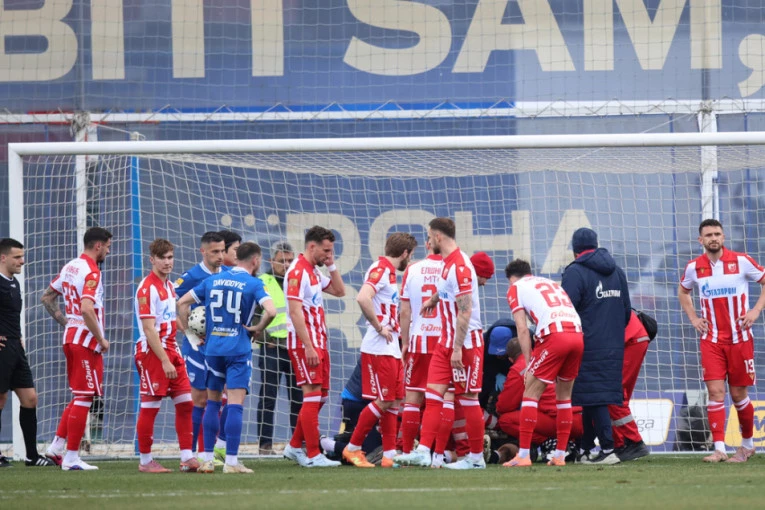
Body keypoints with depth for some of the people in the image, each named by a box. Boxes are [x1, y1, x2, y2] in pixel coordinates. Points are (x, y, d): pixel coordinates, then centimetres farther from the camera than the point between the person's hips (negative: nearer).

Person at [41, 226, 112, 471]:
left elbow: (47, 298, 20)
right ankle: (71, 457, -2)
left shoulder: (70, 267, 11)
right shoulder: (91, 272, -16)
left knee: (80, 397, 19)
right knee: (84, 398, -3)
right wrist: (101, 339, -17)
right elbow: (87, 309, -28)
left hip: (71, 337, 9)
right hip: (87, 341, -9)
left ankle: (57, 445, 17)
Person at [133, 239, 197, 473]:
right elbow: (149, 330, -18)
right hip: (152, 352, -8)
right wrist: (164, 360, -21)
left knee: (185, 402, 4)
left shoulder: (169, 286, 13)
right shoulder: (147, 288, -13)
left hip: (171, 350, 8)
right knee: (150, 406, -3)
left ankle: (187, 457, 7)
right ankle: (145, 461, 5)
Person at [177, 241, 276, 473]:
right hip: (238, 349, -5)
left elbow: (182, 302, 13)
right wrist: (258, 329, -3)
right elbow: (271, 311, -20)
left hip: (212, 348, 5)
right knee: (235, 404, -5)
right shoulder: (252, 284, -5)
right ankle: (231, 461, -9)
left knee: (212, 402, 14)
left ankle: (207, 459, 14)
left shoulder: (212, 281, 10)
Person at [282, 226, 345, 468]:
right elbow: (295, 312, -20)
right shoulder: (298, 271, -14)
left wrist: (331, 266, 8)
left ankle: (295, 446, 19)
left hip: (318, 342, 10)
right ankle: (312, 455, -10)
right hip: (304, 342, -10)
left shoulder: (314, 272, 15)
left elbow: (339, 291, 22)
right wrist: (308, 347, -23)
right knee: (313, 395, -10)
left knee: (320, 396, 12)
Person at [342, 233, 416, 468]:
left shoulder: (389, 272, 17)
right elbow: (363, 298, -29)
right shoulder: (380, 269, -12)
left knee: (395, 402, 9)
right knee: (383, 402, -7)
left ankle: (389, 455, 11)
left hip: (392, 349, 10)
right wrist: (379, 327, -21)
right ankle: (353, 448, 2)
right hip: (378, 349, -10)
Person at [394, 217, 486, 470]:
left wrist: (458, 349, -24)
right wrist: (433, 299, 42)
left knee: (468, 398, -1)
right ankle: (423, 451, -7)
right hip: (446, 342, 9)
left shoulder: (460, 266, -18)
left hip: (465, 342, -9)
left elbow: (465, 311, -22)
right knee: (433, 393, -1)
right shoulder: (448, 264, 10)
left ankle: (476, 457, 6)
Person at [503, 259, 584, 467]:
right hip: (577, 335, 6)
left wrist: (528, 363, 7)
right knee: (564, 395, 18)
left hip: (554, 336, -6)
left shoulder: (515, 288, 15)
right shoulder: (551, 284, 32)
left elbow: (522, 329, 5)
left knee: (531, 393, 2)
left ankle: (523, 455, -3)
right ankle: (560, 455, 17)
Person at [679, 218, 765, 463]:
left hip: (739, 339, -2)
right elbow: (683, 291, 23)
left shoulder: (741, 262, -6)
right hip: (711, 340, 2)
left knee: (738, 394, 4)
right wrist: (693, 318, 10)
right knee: (715, 391, -10)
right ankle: (719, 449, -12)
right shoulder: (694, 268, 2)